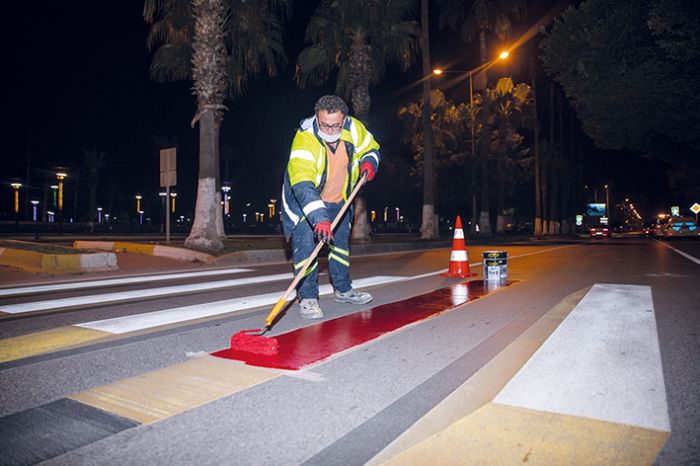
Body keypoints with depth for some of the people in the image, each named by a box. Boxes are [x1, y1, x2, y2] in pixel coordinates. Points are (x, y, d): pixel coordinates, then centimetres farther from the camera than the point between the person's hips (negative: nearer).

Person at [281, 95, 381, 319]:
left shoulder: (355, 130, -16)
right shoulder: (304, 139, -33)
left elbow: (371, 149, 7)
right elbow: (302, 185, -43)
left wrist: (368, 163, -16)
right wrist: (319, 218, -53)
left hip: (338, 200, 6)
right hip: (303, 200, -5)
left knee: (341, 241, 15)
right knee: (305, 244, -17)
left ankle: (343, 290, 33)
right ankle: (307, 297, -3)